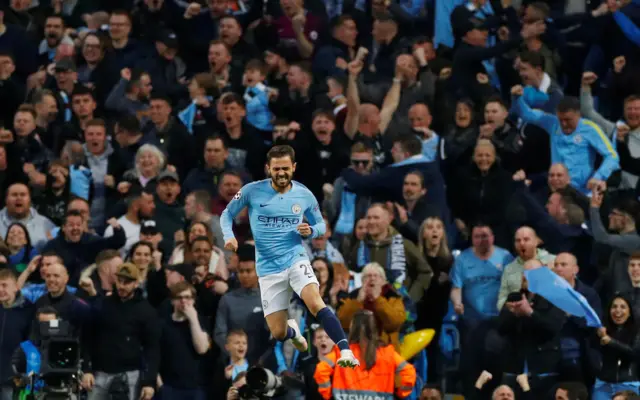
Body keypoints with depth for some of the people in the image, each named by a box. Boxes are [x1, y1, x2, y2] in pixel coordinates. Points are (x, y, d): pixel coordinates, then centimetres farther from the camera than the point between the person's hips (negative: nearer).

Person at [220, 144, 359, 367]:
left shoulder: (305, 196, 0)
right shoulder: (252, 191, -5)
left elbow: (321, 225, 15)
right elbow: (227, 213, 7)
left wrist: (311, 231, -9)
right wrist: (229, 236, -13)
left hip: (295, 259, -1)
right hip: (268, 268, 1)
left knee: (315, 303, -30)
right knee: (278, 333, 2)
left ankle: (346, 352, -35)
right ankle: (292, 330, 41)